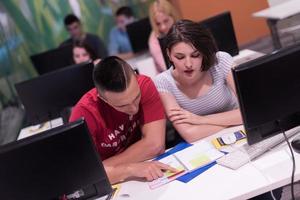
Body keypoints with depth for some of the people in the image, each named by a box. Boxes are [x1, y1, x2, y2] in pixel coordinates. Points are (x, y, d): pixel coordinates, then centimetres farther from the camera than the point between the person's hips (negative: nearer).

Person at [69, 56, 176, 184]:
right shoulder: (85, 112, -22)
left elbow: (155, 144, -22)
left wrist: (103, 168, -20)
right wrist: (130, 168, -31)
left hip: (147, 179, 1)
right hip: (112, 188, -1)